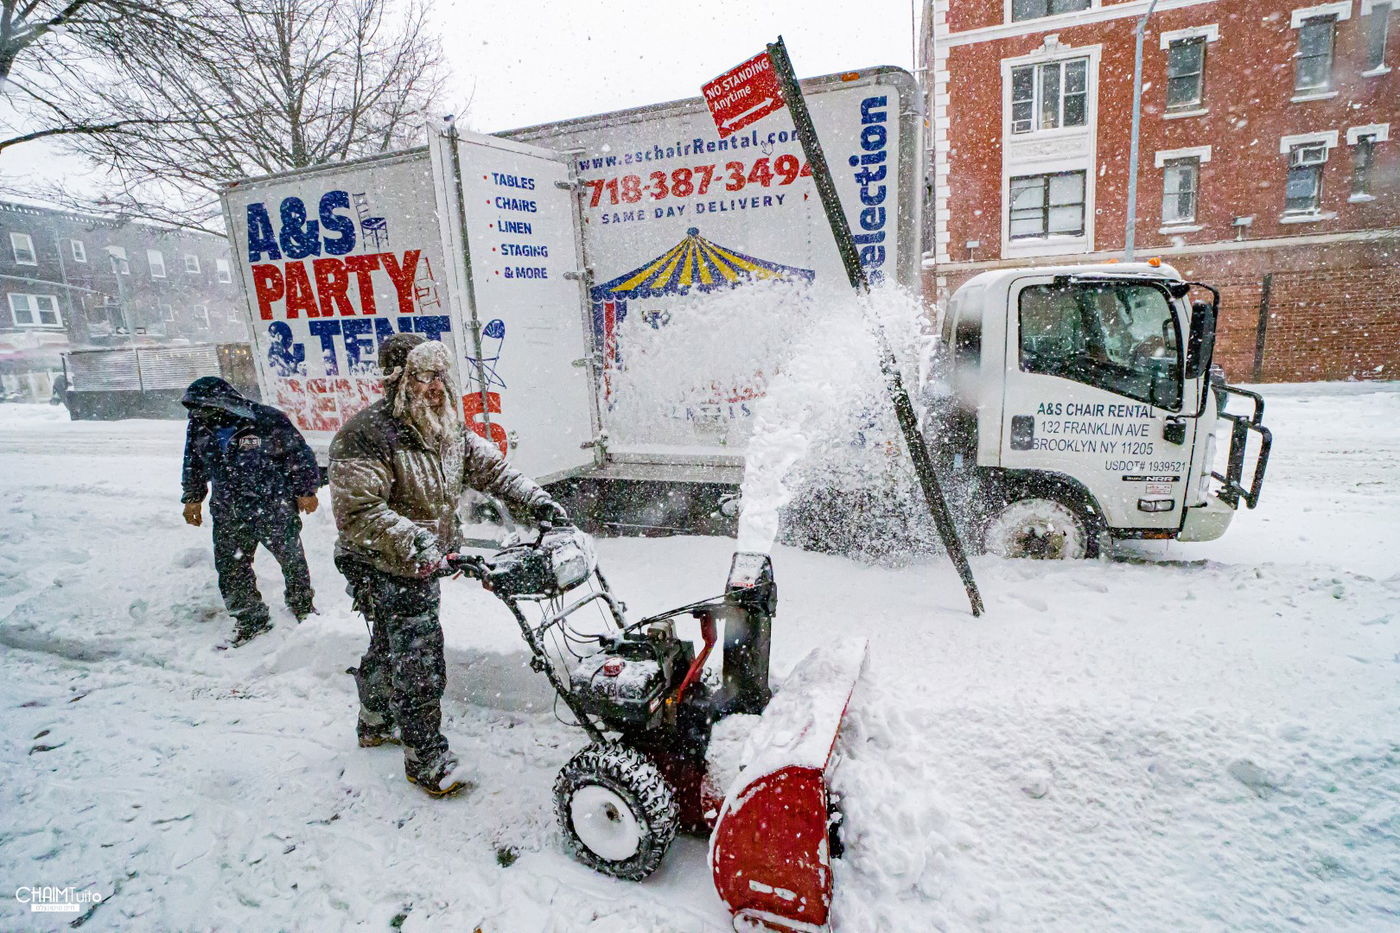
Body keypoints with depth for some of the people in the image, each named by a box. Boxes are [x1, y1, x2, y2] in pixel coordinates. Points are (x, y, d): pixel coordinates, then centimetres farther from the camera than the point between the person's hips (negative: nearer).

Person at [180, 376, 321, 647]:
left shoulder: (267, 420, -18)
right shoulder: (199, 427, 0)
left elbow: (299, 453, -9)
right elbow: (194, 465, 17)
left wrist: (305, 491, -5)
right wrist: (192, 498, 21)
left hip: (275, 510, -4)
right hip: (229, 516, 5)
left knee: (292, 561, 10)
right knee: (230, 569, 9)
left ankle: (303, 609, 33)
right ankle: (251, 621, 26)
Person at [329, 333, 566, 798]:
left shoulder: (447, 428, 2)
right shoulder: (367, 435, -24)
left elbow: (489, 467, 4)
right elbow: (357, 511, -30)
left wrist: (536, 499, -8)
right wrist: (413, 542, -39)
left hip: (425, 565, 9)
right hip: (386, 572, -9)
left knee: (388, 649, 27)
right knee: (420, 667, -4)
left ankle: (375, 723, 50)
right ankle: (427, 759, 14)